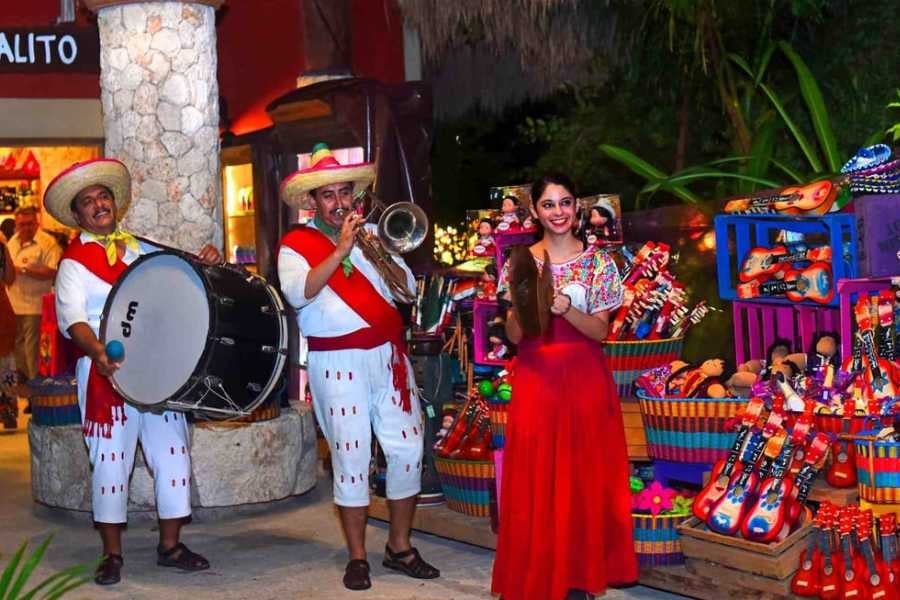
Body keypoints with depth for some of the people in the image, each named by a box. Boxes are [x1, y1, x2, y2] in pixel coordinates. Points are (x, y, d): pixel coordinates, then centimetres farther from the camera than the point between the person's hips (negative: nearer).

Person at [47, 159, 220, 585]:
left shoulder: (146, 250, 16)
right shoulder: (75, 261, 1)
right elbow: (71, 316, -12)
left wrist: (202, 262, -6)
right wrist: (98, 351, -30)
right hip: (106, 371, -4)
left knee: (173, 454, 4)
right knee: (111, 461, 0)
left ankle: (170, 546, 17)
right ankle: (112, 554, 12)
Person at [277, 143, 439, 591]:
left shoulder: (370, 233, 12)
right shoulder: (295, 244, 0)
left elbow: (408, 286, 8)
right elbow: (297, 293, -19)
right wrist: (340, 251, -22)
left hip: (389, 354, 4)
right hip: (337, 363, -4)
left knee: (408, 449, 4)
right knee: (351, 457, -1)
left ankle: (400, 547, 18)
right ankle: (357, 557, 10)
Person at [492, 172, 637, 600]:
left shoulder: (598, 262, 0)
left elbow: (600, 330, -5)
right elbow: (512, 334, 0)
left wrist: (565, 307, -22)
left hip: (585, 380, 0)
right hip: (535, 380, 1)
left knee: (585, 475, 3)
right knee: (535, 478, 1)